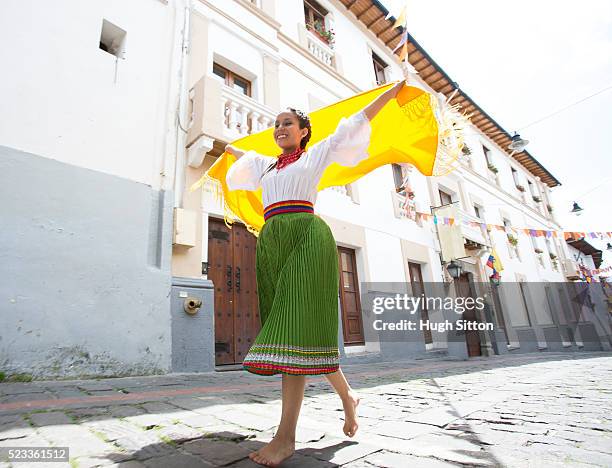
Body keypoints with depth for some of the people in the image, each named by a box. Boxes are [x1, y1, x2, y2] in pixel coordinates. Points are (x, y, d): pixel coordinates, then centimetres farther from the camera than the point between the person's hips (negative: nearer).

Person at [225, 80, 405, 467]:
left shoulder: (316, 154, 19)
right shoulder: (266, 164, 30)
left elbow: (356, 123, 24)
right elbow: (244, 156, 52)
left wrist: (393, 89, 30)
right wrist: (229, 146, 70)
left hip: (307, 235, -5)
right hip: (271, 241, 6)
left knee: (296, 326, -17)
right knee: (289, 328, 1)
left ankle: (287, 435, -16)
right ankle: (347, 395, 20)